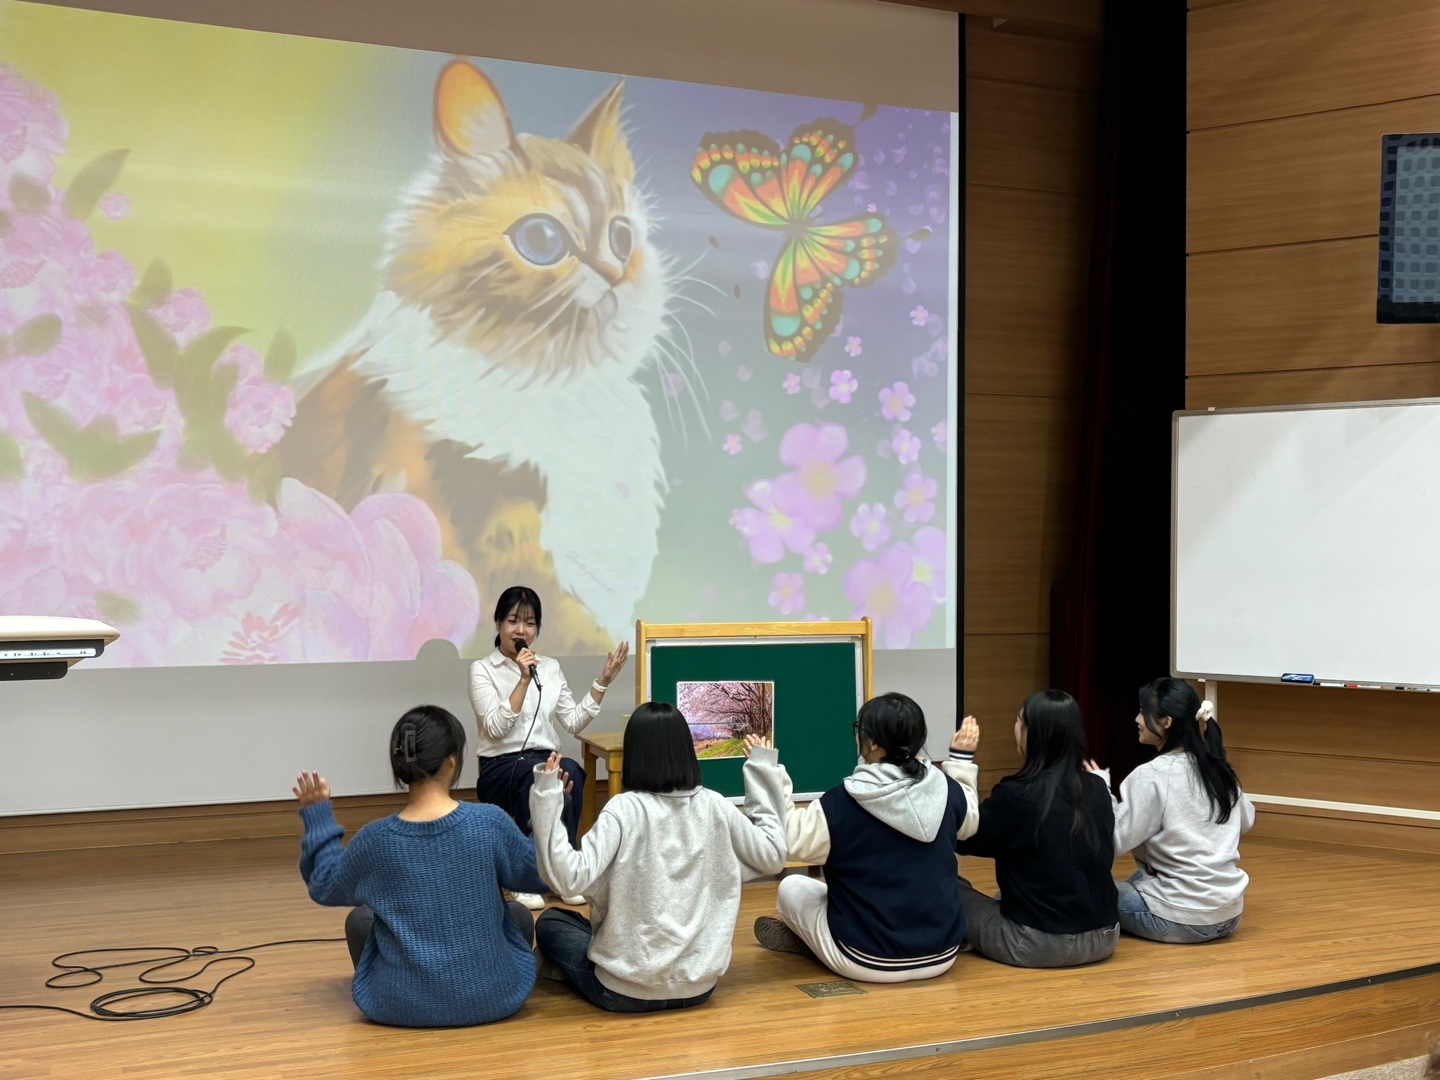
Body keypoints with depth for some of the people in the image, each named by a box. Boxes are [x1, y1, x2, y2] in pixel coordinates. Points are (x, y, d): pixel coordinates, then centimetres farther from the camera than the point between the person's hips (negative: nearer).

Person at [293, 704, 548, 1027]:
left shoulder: (374, 840, -11)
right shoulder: (490, 822, -14)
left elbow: (326, 889, 9)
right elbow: (541, 877, 3)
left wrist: (317, 818, 17)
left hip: (402, 1005, 1)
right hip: (491, 998, 0)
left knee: (360, 920, 28)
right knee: (519, 915, 29)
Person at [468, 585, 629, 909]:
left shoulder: (550, 667, 13)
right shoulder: (482, 670, 0)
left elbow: (573, 722, 8)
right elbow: (495, 728, -13)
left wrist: (602, 682, 1)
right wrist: (524, 680, -19)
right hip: (500, 769, -4)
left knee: (570, 771, -34)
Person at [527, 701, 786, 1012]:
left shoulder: (624, 809, -16)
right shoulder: (715, 806, -4)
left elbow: (572, 877, -25)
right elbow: (773, 855, 10)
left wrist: (547, 800, -21)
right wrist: (764, 772, 15)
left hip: (628, 991, -5)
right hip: (699, 984, 5)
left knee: (551, 923, 22)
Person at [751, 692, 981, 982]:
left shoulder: (840, 804, -20)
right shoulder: (948, 791, -5)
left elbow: (789, 842, -9)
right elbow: (968, 823, 17)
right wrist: (962, 757, 28)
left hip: (868, 962, -4)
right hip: (941, 955, 4)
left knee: (792, 887, 16)